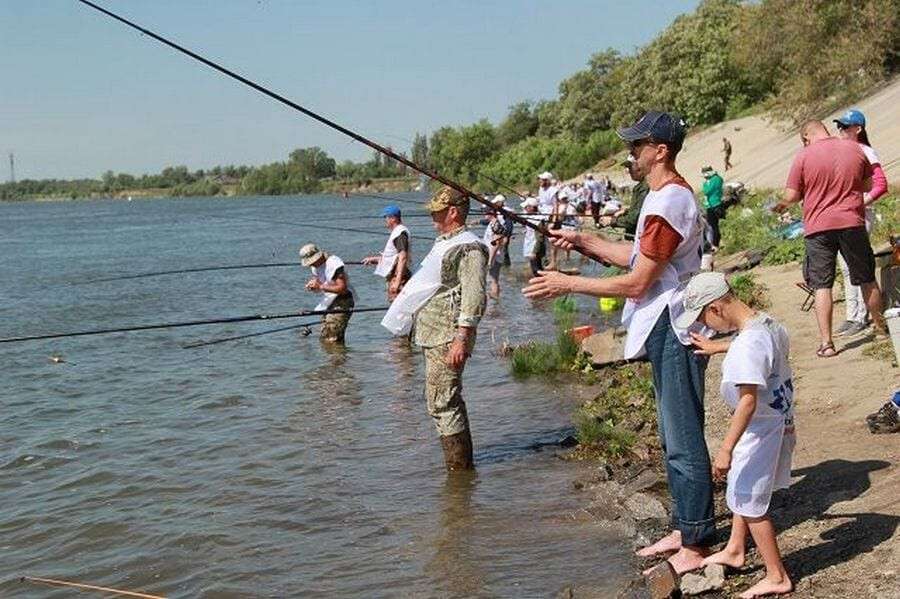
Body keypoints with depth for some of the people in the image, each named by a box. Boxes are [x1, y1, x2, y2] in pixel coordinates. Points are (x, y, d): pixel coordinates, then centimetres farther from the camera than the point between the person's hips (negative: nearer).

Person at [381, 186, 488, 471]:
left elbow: (474, 297, -22)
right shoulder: (444, 243, 18)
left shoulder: (468, 248, -14)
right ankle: (464, 464, 26)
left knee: (442, 403, -9)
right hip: (433, 336, 11)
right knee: (447, 400, 16)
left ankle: (459, 469, -2)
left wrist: (462, 339, -27)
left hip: (447, 339, -11)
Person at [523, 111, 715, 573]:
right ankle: (684, 529, 28)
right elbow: (638, 256, 18)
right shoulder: (670, 196, 15)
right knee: (675, 438, 17)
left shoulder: (667, 204, -19)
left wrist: (568, 284, -14)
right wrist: (584, 241, 11)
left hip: (674, 332, -11)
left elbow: (637, 283, -19)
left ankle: (695, 547, 3)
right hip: (668, 330, 11)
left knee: (684, 440, -5)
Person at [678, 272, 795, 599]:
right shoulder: (766, 322, -1)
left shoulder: (747, 345, -30)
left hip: (761, 428, -10)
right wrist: (718, 347, 29)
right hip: (780, 419, 10)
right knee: (742, 489, 25)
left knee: (749, 502, 4)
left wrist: (726, 448, -30)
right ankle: (735, 550, 42)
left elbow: (749, 401, -33)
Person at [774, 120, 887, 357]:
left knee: (822, 285, 2)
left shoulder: (804, 156, -6)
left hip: (818, 227, -3)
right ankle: (880, 327, 31)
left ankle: (826, 343, -2)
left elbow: (791, 196, -7)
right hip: (852, 222, 3)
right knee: (867, 279, 17)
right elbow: (868, 184, 15)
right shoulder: (854, 148, 4)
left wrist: (782, 204, 14)